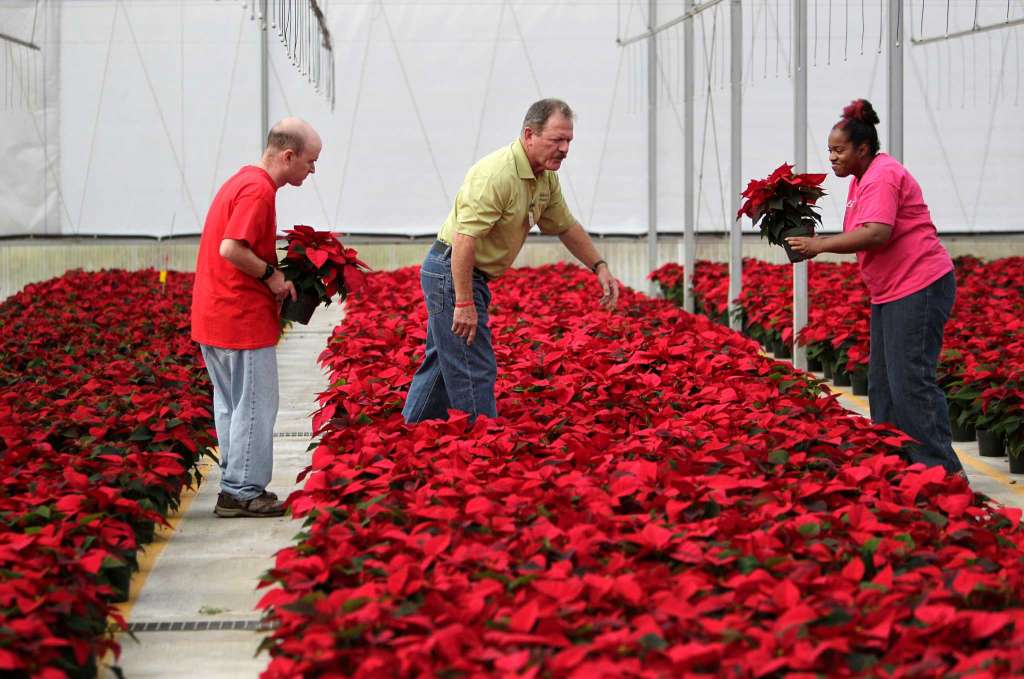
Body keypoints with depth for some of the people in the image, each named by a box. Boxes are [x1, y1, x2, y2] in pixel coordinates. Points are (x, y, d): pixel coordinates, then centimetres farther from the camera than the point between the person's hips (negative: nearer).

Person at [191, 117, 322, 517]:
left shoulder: (245, 181, 16)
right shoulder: (258, 190, -17)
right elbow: (231, 249, -26)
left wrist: (272, 271, 11)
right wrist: (272, 275, -14)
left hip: (215, 315, 10)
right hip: (243, 318, -10)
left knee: (232, 405, 15)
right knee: (254, 406, -3)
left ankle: (236, 487, 21)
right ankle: (243, 493, 1)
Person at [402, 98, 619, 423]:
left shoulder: (545, 178, 5)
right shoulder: (497, 174, -27)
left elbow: (566, 226, 20)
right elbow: (464, 238, -30)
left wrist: (600, 268, 15)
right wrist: (464, 304, -30)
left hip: (472, 275, 10)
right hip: (451, 274, -10)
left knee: (442, 365, 18)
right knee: (475, 372, -9)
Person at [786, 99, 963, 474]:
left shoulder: (882, 176, -15)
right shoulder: (861, 180, 17)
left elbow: (876, 234, -27)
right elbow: (862, 237, 14)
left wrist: (821, 245, -22)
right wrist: (817, 243, -1)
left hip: (918, 287, -11)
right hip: (890, 291, 11)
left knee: (910, 382, -13)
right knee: (882, 383, 11)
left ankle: (942, 469, -11)